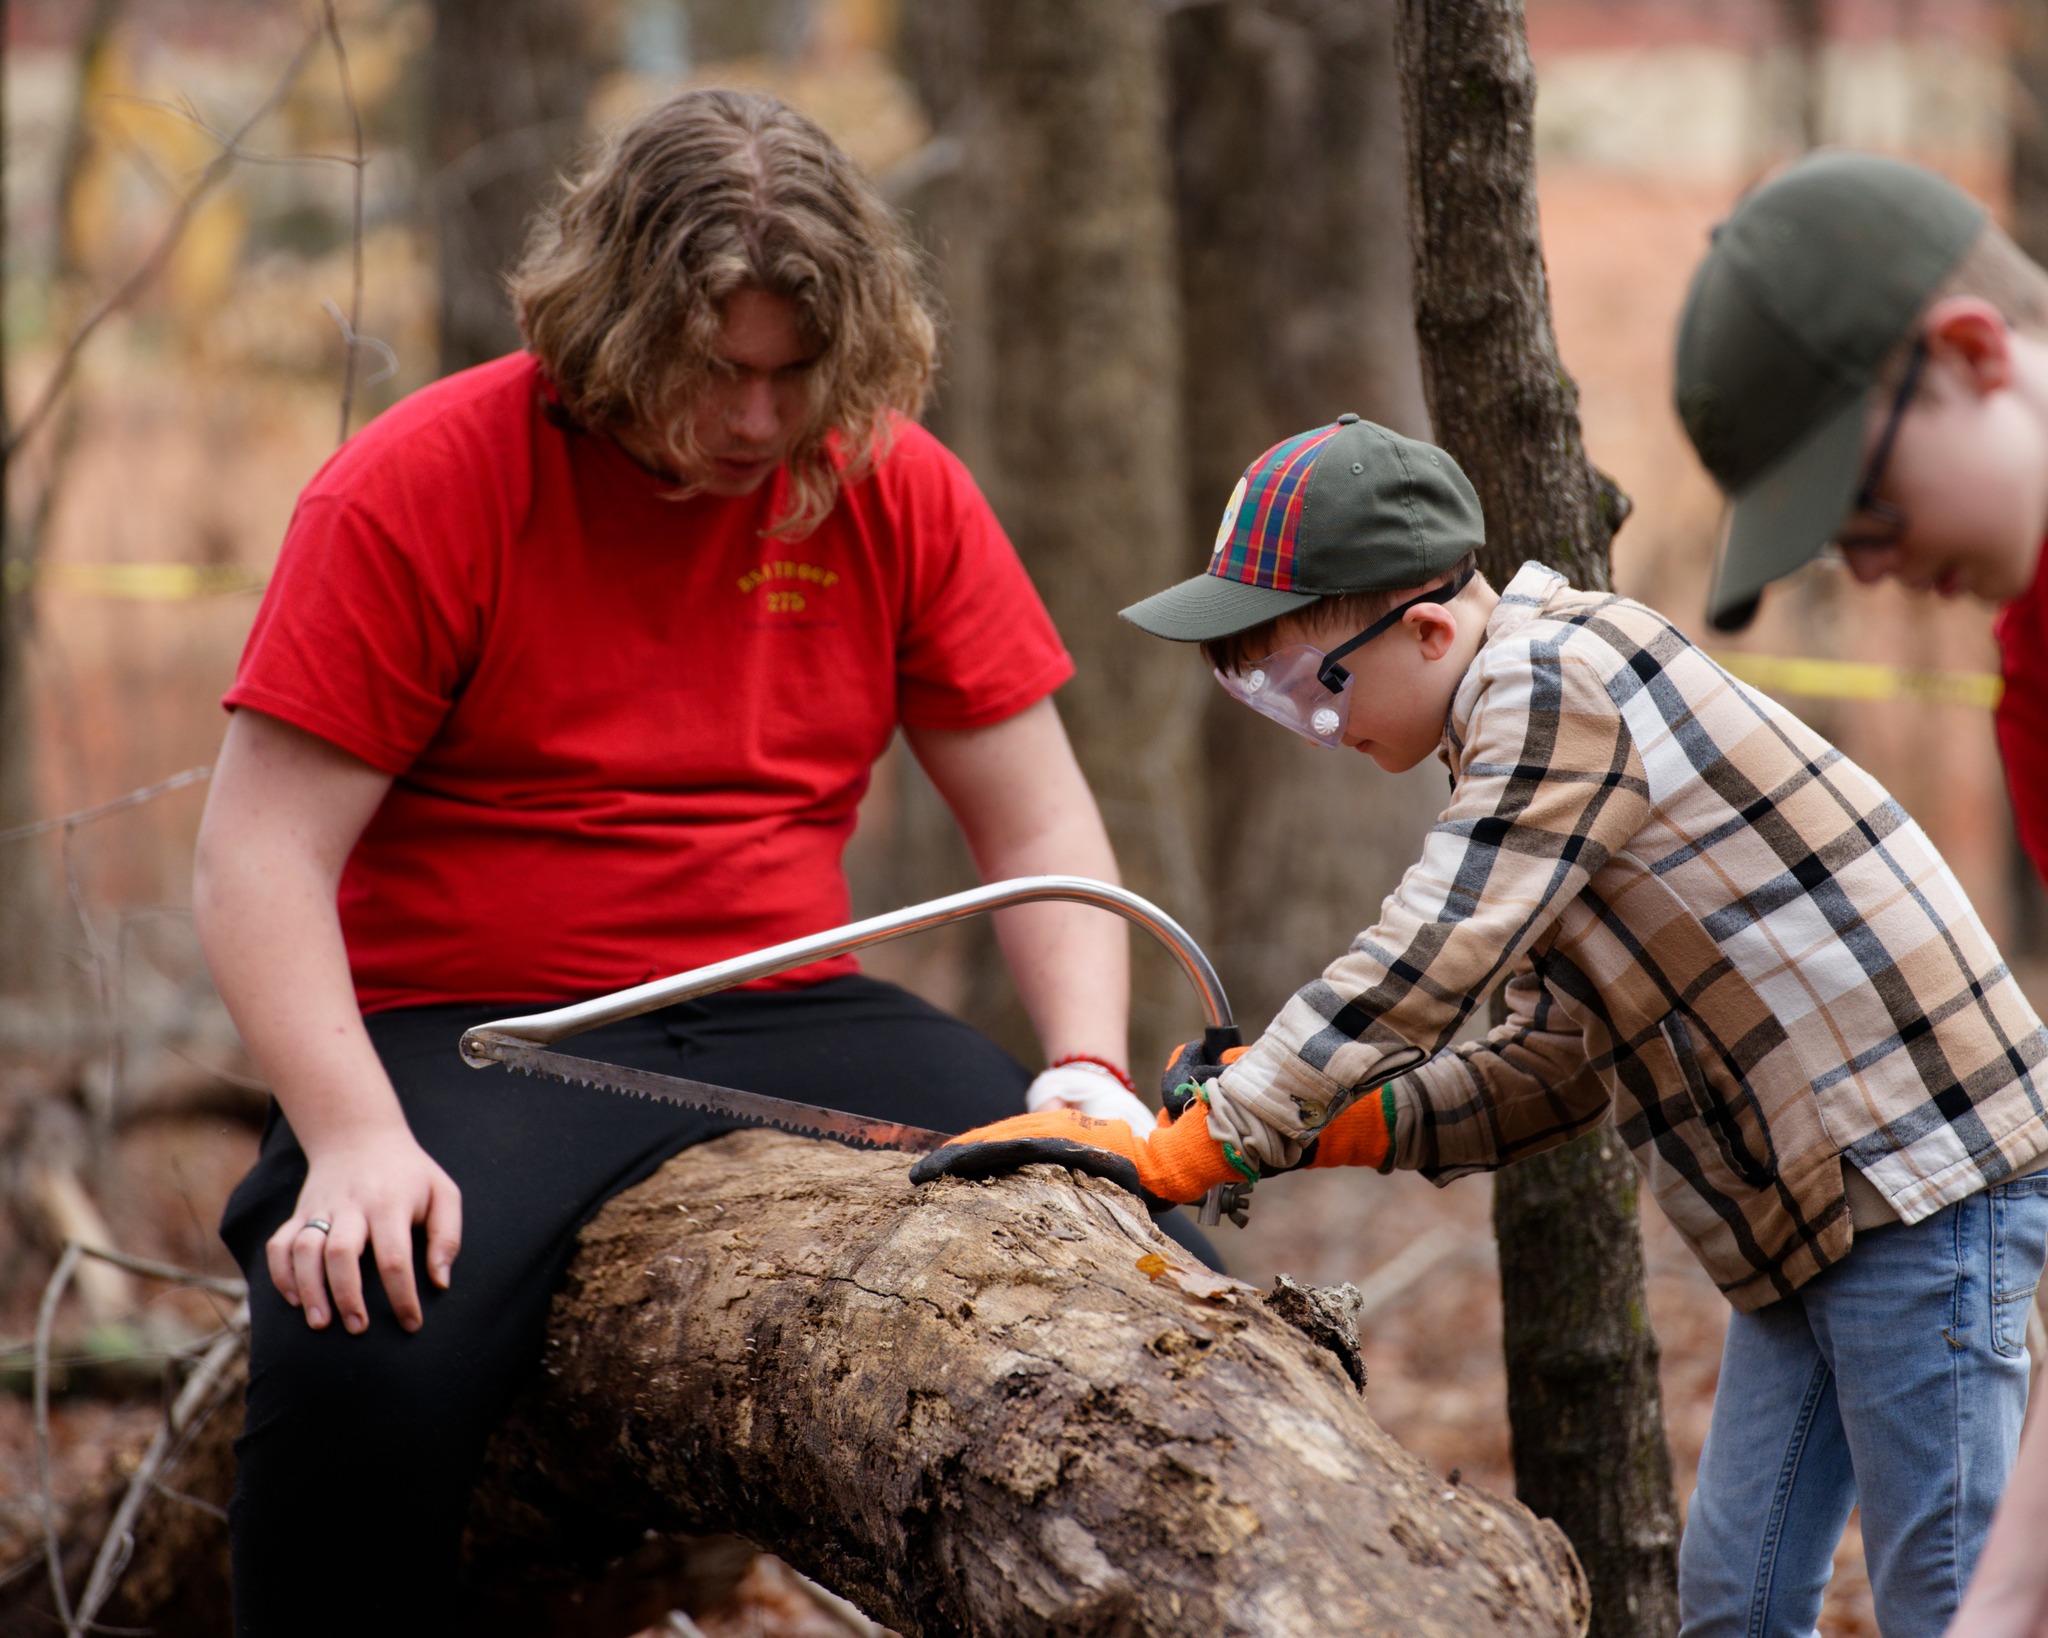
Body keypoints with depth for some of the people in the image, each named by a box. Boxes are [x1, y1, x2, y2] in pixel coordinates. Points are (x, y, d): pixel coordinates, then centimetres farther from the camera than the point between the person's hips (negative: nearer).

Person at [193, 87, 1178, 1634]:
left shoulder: (894, 488, 5)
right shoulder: (420, 486, -8)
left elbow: (1039, 828, 9)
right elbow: (262, 861, -12)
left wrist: (1090, 1063, -10)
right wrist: (354, 1139, -26)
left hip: (790, 1022, 4)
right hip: (470, 1031, -4)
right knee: (363, 1366, -34)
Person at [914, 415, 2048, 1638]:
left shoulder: (1555, 678, -16)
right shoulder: (1522, 724, 14)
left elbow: (1418, 966, -24)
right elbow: (1563, 1066, 13)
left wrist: (1181, 1153, -21)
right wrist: (1331, 1122, 1)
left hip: (1928, 1176, -10)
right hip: (1809, 1214, 10)